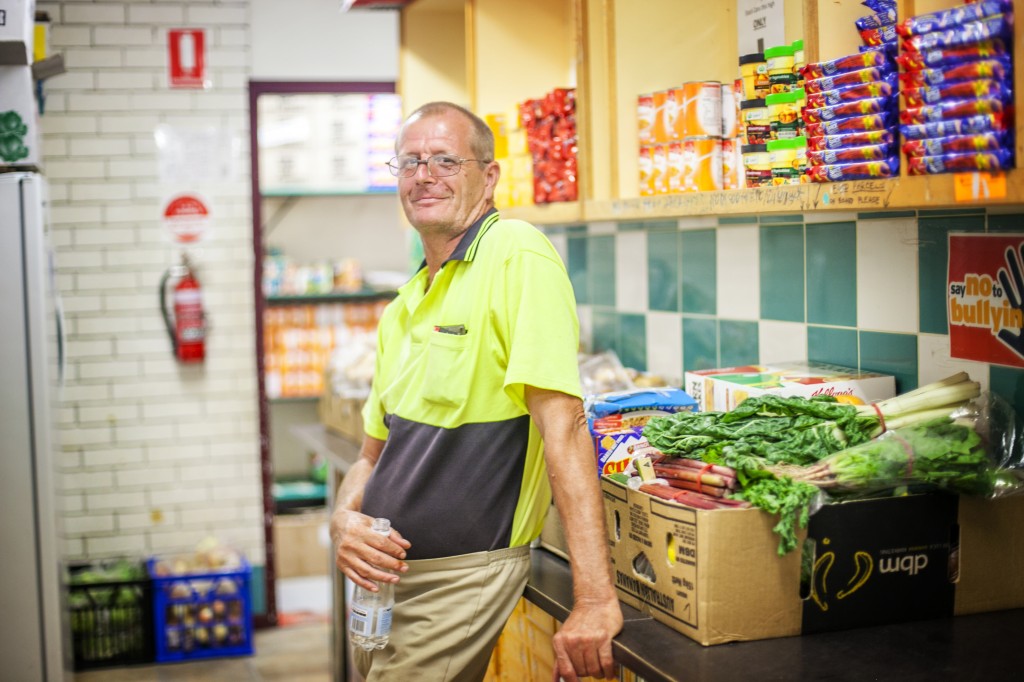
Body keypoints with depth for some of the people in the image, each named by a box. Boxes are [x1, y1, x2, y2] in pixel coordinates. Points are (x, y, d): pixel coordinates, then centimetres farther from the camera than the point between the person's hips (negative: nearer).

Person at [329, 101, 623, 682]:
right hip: (382, 576, 8)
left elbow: (563, 426, -24)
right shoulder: (405, 306, 11)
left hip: (458, 581, -8)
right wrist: (345, 519, -6)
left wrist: (595, 600, -29)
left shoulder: (516, 256, -15)